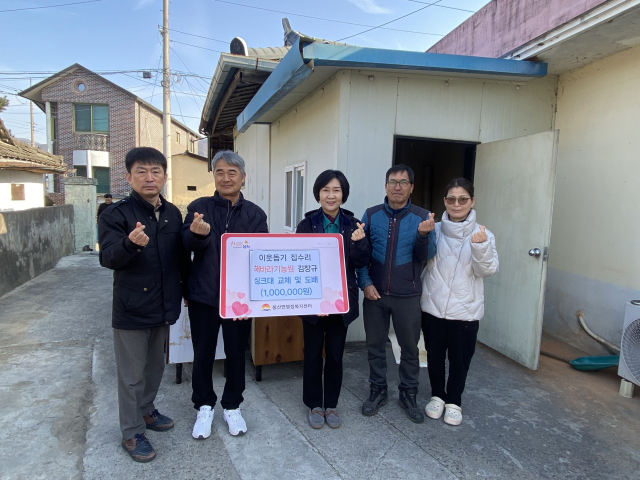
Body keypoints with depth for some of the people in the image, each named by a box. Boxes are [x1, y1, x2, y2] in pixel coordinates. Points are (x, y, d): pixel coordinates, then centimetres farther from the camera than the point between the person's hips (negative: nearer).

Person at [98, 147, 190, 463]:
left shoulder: (173, 213, 4)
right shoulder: (116, 214, -12)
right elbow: (107, 258, -23)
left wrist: (187, 291, 14)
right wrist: (130, 243, -43)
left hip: (164, 307, 5)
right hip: (131, 310, -5)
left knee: (155, 366, 21)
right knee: (132, 375, 8)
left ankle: (146, 411, 42)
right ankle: (132, 433, 25)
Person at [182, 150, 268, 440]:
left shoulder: (255, 214, -1)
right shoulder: (199, 207, -2)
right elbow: (188, 244, -17)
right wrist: (199, 233, -41)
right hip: (203, 295, 0)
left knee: (236, 353, 13)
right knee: (203, 354, 11)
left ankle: (232, 406, 34)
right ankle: (204, 406, 33)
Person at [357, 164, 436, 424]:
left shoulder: (422, 217, -3)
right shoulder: (371, 215, -1)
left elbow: (425, 256, -8)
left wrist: (423, 235, -27)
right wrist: (365, 283, -9)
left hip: (407, 295, -1)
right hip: (375, 293, 1)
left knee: (410, 347, 11)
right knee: (375, 345, 13)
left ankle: (408, 394, 31)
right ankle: (378, 391, 32)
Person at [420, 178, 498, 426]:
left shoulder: (483, 234, -3)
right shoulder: (434, 230, -2)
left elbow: (487, 270, -12)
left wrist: (481, 247, -28)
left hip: (465, 310, 0)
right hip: (432, 307, 1)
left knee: (460, 359, 14)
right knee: (435, 355, 16)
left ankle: (454, 401, 36)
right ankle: (437, 396, 39)